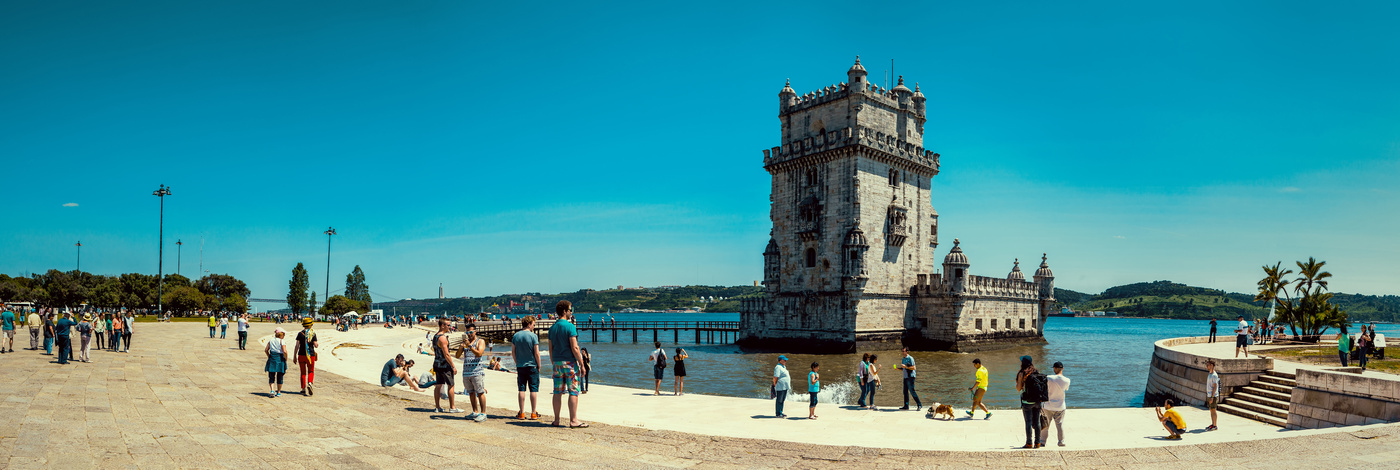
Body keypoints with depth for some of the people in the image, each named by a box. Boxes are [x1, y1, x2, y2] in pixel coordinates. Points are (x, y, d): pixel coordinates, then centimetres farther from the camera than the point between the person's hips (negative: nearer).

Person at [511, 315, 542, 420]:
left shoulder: (515, 336, 4)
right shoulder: (533, 336, -10)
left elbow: (513, 353, 6)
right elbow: (536, 353, -11)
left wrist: (517, 363, 16)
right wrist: (539, 366, 0)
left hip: (520, 367, 4)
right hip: (532, 366, -4)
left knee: (521, 390, 7)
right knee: (533, 389, 3)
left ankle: (521, 413, 8)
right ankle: (533, 413, 4)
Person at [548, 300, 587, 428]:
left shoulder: (552, 328, 10)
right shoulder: (570, 326, -11)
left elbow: (551, 349, 13)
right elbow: (574, 348, -15)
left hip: (557, 363, 7)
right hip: (569, 362, -7)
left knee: (558, 392, 9)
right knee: (573, 392, -2)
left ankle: (556, 420, 13)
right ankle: (573, 420, -3)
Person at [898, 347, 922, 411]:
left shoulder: (910, 358, -9)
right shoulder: (903, 359, 16)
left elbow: (913, 368, -15)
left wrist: (905, 366, -21)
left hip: (910, 377, -8)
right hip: (905, 377, 8)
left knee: (912, 391, -10)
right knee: (905, 391, 7)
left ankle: (919, 405, -4)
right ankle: (906, 406, 11)